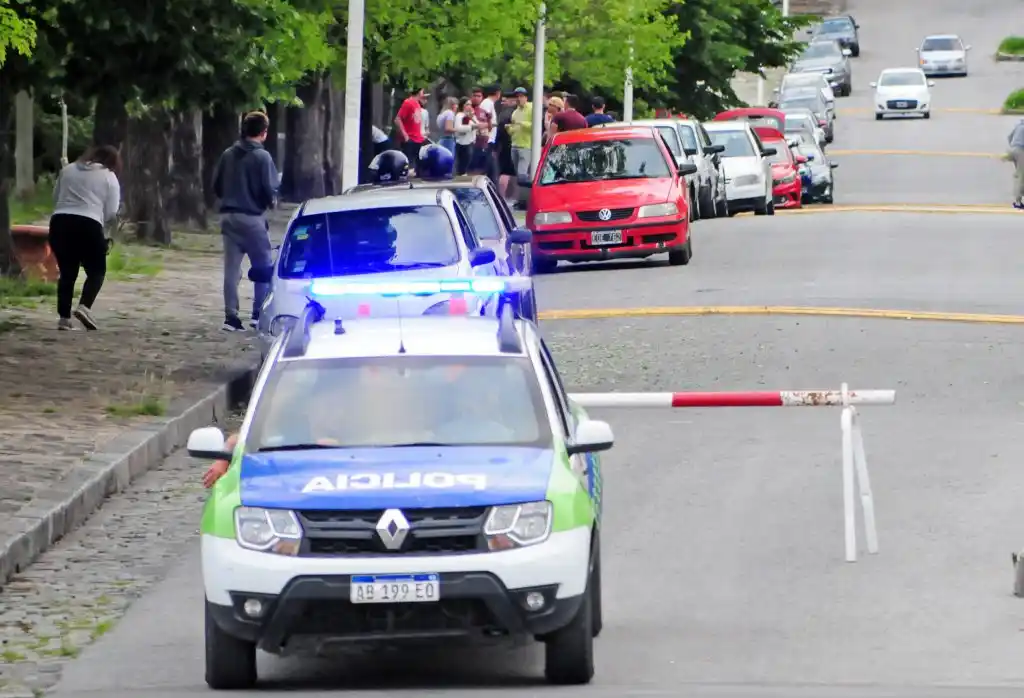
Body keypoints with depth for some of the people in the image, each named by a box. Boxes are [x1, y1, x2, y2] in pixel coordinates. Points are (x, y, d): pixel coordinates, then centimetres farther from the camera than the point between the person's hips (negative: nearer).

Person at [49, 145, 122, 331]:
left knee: (67, 272, 12)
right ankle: (84, 307, -13)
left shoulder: (68, 169, 17)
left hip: (59, 223, 4)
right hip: (88, 226, -4)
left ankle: (64, 317, 4)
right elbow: (112, 211, 4)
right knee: (96, 271, 10)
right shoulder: (109, 177, 7)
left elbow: (55, 197, 20)